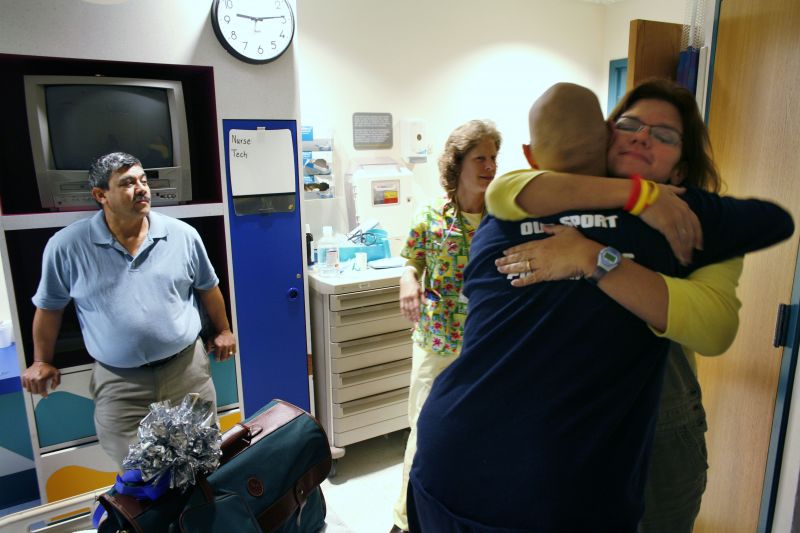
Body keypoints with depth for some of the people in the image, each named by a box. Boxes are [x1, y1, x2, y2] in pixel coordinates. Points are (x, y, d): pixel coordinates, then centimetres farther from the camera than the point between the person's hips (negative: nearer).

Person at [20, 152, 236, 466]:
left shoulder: (183, 234, -3)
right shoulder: (67, 246, -7)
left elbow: (207, 287, 9)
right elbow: (49, 306, 6)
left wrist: (223, 330, 14)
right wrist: (42, 361, 11)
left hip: (186, 367, 1)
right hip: (118, 381, -1)